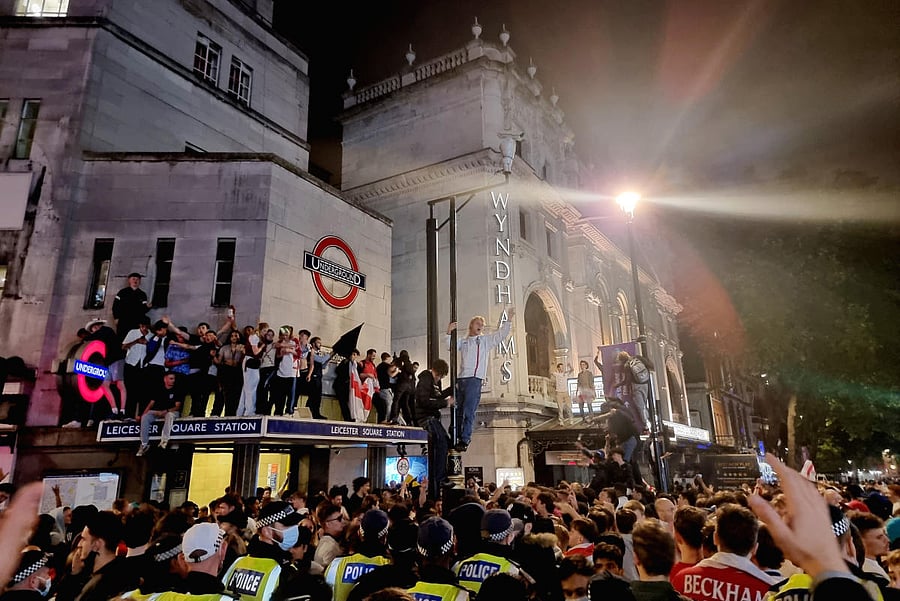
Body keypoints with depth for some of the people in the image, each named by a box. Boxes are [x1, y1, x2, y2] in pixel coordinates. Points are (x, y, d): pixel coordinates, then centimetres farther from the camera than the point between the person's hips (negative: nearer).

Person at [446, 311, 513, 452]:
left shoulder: (486, 340, 14)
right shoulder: (463, 341, 20)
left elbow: (502, 335, 6)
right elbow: (451, 346, 9)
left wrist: (508, 320, -3)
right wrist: (449, 332, -3)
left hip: (475, 379, -3)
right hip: (460, 378, 3)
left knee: (469, 411, -9)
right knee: (458, 410, 7)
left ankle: (465, 440, -8)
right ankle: (456, 438, 16)